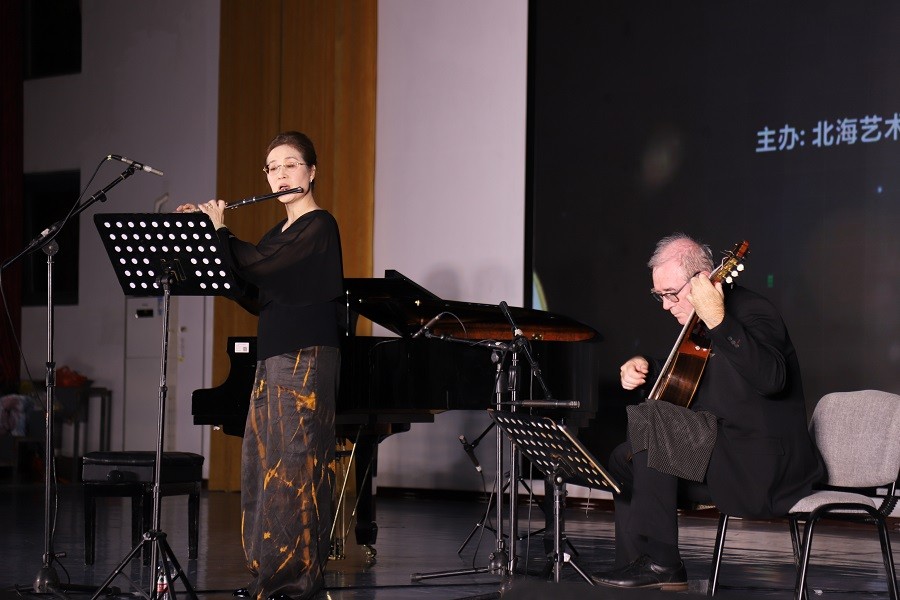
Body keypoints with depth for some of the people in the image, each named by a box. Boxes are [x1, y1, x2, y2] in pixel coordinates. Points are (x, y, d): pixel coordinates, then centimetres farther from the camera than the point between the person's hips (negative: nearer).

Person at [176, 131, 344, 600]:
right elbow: (251, 293, 12)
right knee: (265, 463, 8)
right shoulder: (280, 234, 19)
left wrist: (218, 230, -6)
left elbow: (256, 265, -21)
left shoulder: (318, 227, -9)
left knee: (293, 464, -9)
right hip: (274, 359, 9)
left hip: (305, 361, -9)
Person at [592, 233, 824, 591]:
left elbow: (771, 379, -35)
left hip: (767, 464, -10)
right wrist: (644, 368, 11)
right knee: (625, 459, 12)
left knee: (649, 420, -23)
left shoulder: (751, 313, -15)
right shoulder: (697, 323, 14)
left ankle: (660, 563, -20)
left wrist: (718, 322, -41)